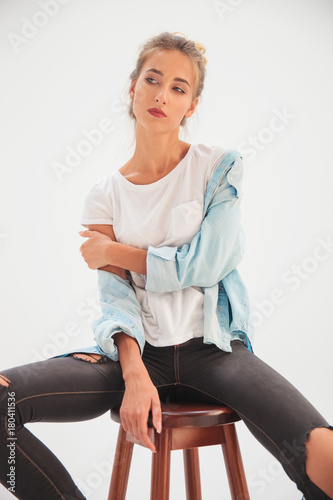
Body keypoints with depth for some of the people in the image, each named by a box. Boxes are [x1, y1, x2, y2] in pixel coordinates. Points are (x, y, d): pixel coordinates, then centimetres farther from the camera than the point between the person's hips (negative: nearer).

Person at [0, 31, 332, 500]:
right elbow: (115, 295, -1)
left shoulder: (221, 167, 3)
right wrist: (134, 374, -18)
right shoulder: (106, 194, 8)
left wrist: (113, 251, 1)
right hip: (139, 352, 3)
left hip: (214, 348, -2)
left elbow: (203, 265, -7)